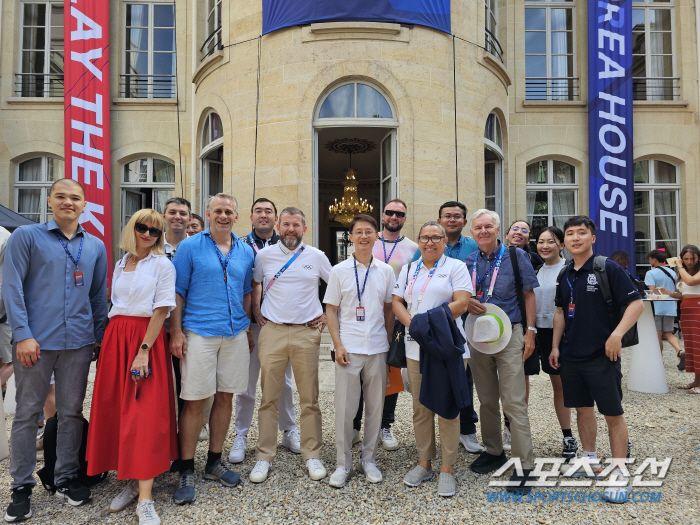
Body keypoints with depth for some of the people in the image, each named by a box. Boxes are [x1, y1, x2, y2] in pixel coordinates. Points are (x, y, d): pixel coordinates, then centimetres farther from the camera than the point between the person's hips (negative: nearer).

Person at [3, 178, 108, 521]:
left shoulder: (96, 246, 11)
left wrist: (100, 337, 10)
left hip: (79, 341, 3)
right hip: (36, 340, -3)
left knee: (72, 412, 11)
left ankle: (66, 479, 25)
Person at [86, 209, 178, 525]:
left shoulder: (162, 265, -3)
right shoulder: (121, 264, 15)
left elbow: (161, 310, -9)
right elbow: (115, 303, 19)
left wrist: (144, 350, -17)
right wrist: (108, 342, 9)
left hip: (147, 338, -6)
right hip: (115, 337, 6)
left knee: (145, 413, -8)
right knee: (116, 410, 5)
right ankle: (131, 482, 20)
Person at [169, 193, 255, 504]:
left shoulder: (246, 252, 11)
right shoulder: (190, 247, 0)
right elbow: (177, 292, -2)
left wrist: (248, 329, 13)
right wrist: (176, 332, -10)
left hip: (235, 334, 4)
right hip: (199, 333, -4)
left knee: (225, 397, 10)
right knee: (195, 402, -1)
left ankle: (214, 463, 25)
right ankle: (186, 471, 14)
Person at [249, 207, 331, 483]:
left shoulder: (316, 256, 4)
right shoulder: (264, 255, 5)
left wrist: (327, 314, 7)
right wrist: (257, 316, 8)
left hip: (307, 333, 0)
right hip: (272, 332, 0)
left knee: (309, 398, 6)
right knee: (269, 398, 5)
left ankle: (312, 455, 19)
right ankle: (264, 456, 18)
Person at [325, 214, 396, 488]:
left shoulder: (385, 271, 6)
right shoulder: (339, 271, 1)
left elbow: (389, 309, 11)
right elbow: (331, 310, 1)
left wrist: (389, 342, 5)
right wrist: (338, 345, -7)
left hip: (377, 349, 2)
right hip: (349, 349, -2)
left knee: (375, 407, 10)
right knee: (344, 408, 3)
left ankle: (369, 460, 27)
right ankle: (343, 463, 19)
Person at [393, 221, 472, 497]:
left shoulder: (456, 267, 2)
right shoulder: (408, 269, 16)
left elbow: (461, 303, -9)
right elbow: (397, 302, 10)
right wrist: (412, 324, -8)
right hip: (416, 348, 4)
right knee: (421, 408, 10)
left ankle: (447, 469, 12)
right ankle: (424, 463, 23)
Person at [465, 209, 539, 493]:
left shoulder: (515, 256, 0)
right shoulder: (469, 262, 9)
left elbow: (529, 294, 1)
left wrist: (530, 331, -6)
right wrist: (467, 302, -8)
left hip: (509, 334, -4)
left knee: (514, 401, -6)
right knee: (486, 399, 13)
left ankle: (524, 464, 5)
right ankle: (493, 451, 29)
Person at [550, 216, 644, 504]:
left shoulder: (608, 268, -9)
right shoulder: (565, 275, 9)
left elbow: (636, 303, -12)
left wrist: (617, 333, -24)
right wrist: (555, 346, 11)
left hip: (601, 355, -6)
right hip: (571, 355, 6)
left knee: (613, 413, 2)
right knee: (582, 408, 16)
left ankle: (620, 472, 15)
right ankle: (590, 461, 31)